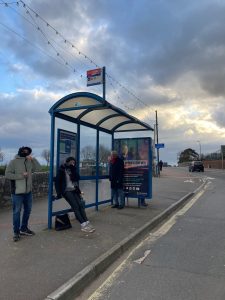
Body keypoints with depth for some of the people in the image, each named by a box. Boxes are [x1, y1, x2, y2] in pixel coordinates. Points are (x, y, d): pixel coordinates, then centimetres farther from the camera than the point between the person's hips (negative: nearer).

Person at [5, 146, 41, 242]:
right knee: (17, 212, 3)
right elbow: (7, 174, -13)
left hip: (28, 191, 6)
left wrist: (33, 159, -6)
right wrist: (21, 175, -18)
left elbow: (38, 168, 7)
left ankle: (24, 229, 34)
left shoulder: (29, 162, 6)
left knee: (27, 210, 17)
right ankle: (16, 232, 16)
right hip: (17, 192, -6)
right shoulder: (14, 162, -9)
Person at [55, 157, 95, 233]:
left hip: (74, 190, 5)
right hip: (66, 191, -5)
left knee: (81, 205, -14)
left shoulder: (72, 170, 15)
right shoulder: (62, 170, -2)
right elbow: (57, 182, -5)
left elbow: (77, 178, 4)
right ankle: (83, 225, -22)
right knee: (75, 206, -18)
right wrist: (59, 193, -10)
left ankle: (86, 223, -20)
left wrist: (73, 170, -6)